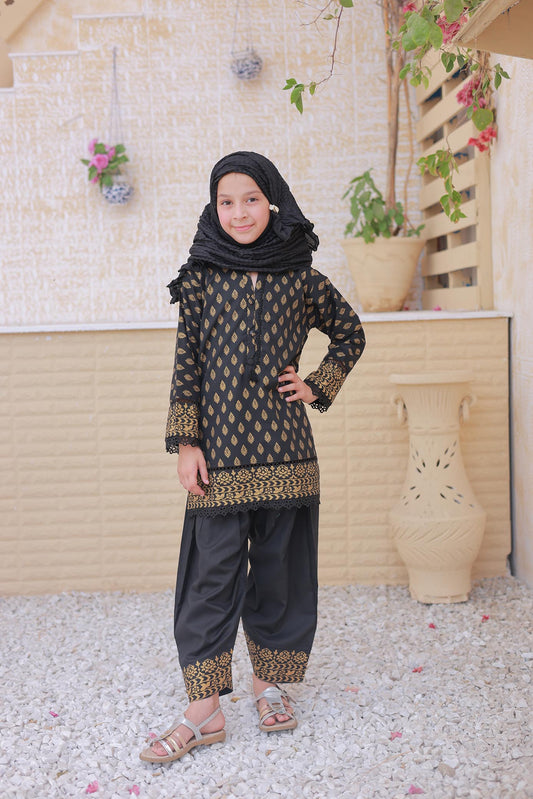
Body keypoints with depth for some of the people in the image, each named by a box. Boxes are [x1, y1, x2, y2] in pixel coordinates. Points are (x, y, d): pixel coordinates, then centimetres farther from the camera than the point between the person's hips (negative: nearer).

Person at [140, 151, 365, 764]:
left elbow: (350, 333, 19)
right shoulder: (200, 280, 3)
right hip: (219, 449, -1)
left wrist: (317, 387, 8)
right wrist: (186, 443, -3)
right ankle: (204, 711, 6)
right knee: (211, 573, -1)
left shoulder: (300, 281, 4)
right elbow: (186, 366, 2)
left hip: (283, 450, 1)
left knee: (278, 566, 9)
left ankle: (269, 680, 27)